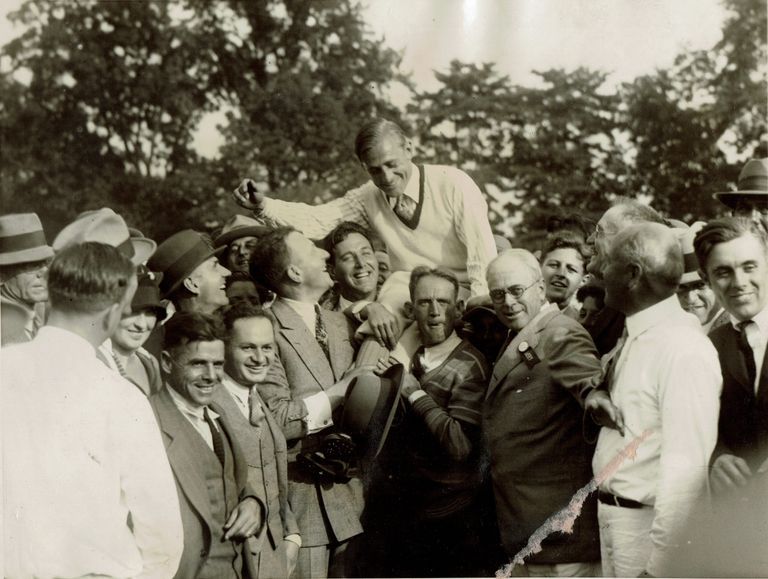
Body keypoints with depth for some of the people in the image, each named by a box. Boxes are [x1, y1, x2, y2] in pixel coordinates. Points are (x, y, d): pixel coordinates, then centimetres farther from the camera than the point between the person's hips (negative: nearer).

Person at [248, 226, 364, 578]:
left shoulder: (341, 324, 15)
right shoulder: (268, 332, -12)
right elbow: (276, 420, -19)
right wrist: (337, 394, -14)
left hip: (347, 491, 7)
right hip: (302, 493, -7)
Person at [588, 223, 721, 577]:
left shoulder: (684, 350, -21)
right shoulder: (633, 337, 5)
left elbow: (686, 467, -24)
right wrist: (595, 395, -1)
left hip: (647, 524, -8)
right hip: (612, 512, 8)